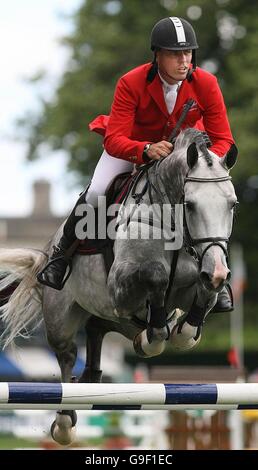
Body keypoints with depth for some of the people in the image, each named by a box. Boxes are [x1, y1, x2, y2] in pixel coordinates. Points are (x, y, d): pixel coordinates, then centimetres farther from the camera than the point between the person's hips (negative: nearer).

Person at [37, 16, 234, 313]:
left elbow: (223, 139, -20)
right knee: (96, 193, -23)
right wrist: (147, 150, -57)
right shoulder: (131, 84, -32)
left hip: (181, 146, 2)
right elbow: (114, 141, -36)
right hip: (131, 144, -2)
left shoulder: (206, 84, -25)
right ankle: (62, 254, 3)